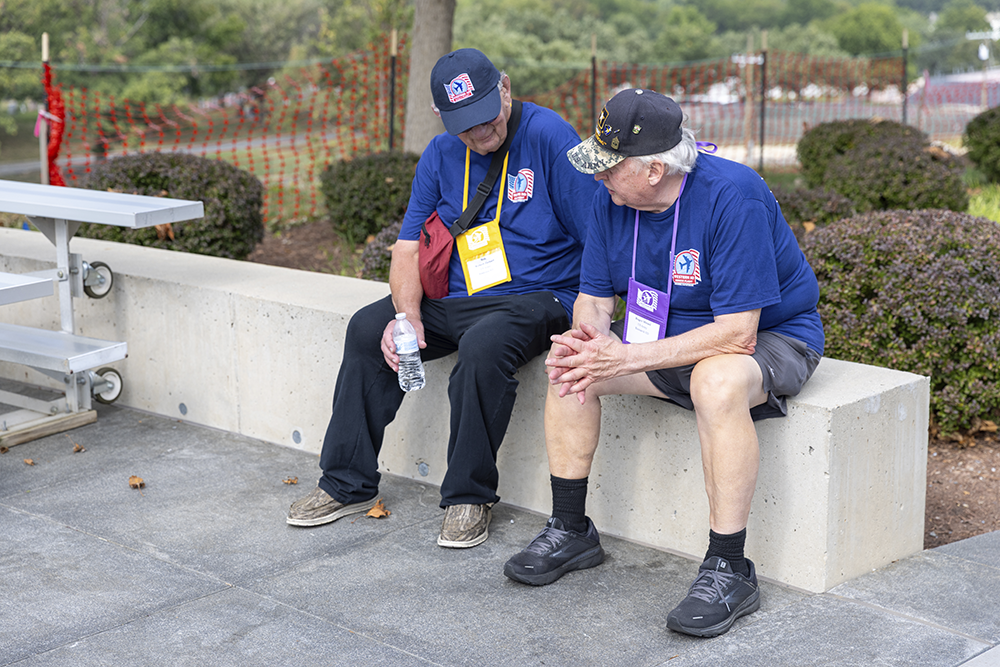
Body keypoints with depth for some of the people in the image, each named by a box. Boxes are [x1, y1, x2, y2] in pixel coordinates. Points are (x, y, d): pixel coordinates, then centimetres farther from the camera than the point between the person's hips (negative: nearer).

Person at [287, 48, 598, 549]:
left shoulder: (547, 135, -12)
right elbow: (408, 247, 6)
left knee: (483, 345, -35)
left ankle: (470, 497, -17)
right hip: (458, 301, 6)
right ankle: (348, 485, 1)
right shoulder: (440, 156, 5)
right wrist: (407, 315, -14)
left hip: (538, 298, -6)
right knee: (367, 328, -9)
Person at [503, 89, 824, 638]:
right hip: (673, 336, 7)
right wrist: (586, 338, -24)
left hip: (771, 337, -7)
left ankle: (728, 570, -28)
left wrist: (627, 358, -34)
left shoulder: (732, 196, -29)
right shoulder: (611, 198, -7)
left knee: (717, 381, -39)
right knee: (570, 364, -10)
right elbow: (594, 297, 2)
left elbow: (737, 333, -32)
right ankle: (570, 531, 3)